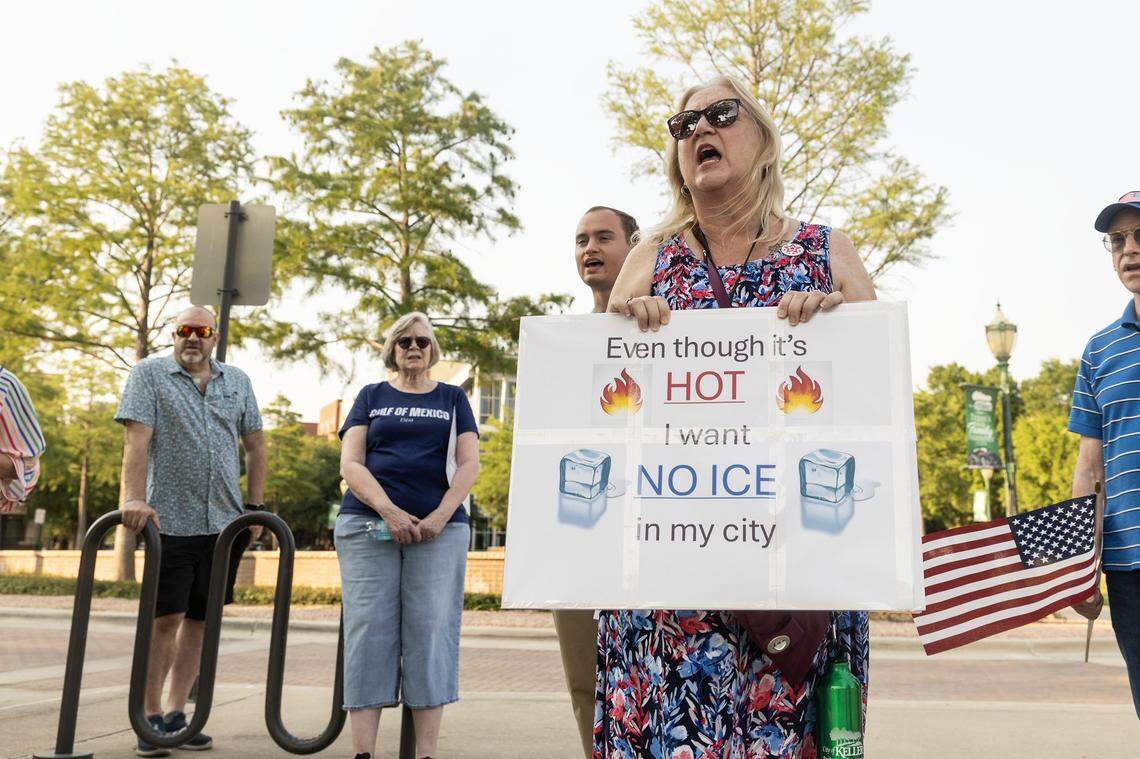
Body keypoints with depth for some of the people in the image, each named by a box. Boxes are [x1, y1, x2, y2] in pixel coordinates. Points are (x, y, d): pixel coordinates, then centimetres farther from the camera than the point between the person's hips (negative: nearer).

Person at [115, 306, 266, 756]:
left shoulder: (237, 381, 13)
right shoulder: (149, 374, 2)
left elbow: (255, 445, 15)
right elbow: (137, 439, -10)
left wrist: (255, 506, 9)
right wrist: (134, 498, -22)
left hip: (225, 522, 4)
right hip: (171, 520, -4)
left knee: (199, 618, 8)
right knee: (165, 618, -2)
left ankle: (176, 712, 17)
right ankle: (151, 715, 10)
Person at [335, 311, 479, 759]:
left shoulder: (452, 398, 16)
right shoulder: (372, 396, 16)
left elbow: (469, 464, 6)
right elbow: (350, 463, 4)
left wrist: (440, 516, -10)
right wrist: (389, 511, -11)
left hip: (438, 529, 0)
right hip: (367, 525, 0)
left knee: (431, 635, -4)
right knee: (367, 634, -4)